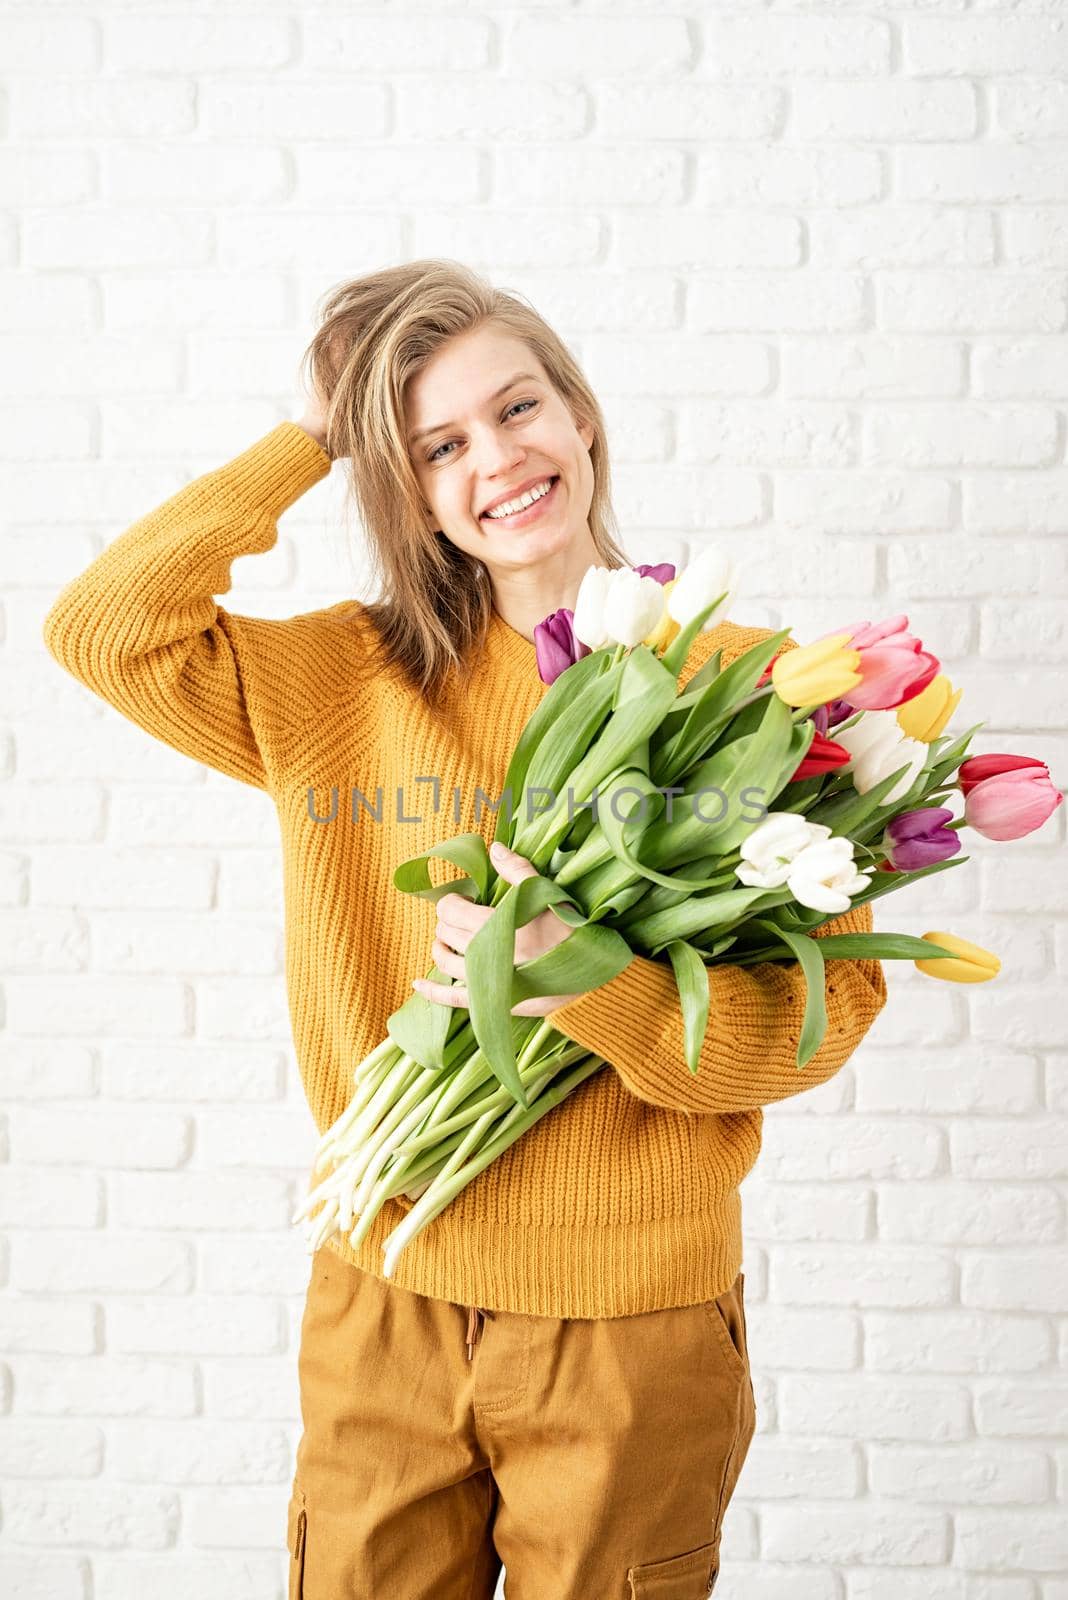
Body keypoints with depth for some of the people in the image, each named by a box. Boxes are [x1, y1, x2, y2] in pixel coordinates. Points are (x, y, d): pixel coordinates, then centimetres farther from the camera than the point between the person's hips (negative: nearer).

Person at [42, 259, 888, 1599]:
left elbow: (825, 1010, -10)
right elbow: (102, 625, -6)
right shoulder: (348, 681, 2)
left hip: (634, 1324, -2)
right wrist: (311, 442, -3)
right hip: (383, 1303, 3)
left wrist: (581, 979, -26)